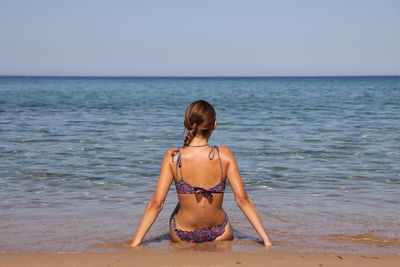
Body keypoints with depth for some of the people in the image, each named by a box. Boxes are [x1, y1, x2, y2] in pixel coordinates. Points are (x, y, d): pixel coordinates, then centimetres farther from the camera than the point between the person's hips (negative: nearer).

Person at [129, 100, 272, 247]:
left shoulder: (173, 157, -16)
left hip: (182, 237, -1)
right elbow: (242, 199, -14)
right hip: (219, 235, 2)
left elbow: (156, 203, -15)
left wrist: (135, 242, -8)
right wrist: (266, 239, -7)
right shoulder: (224, 155, -15)